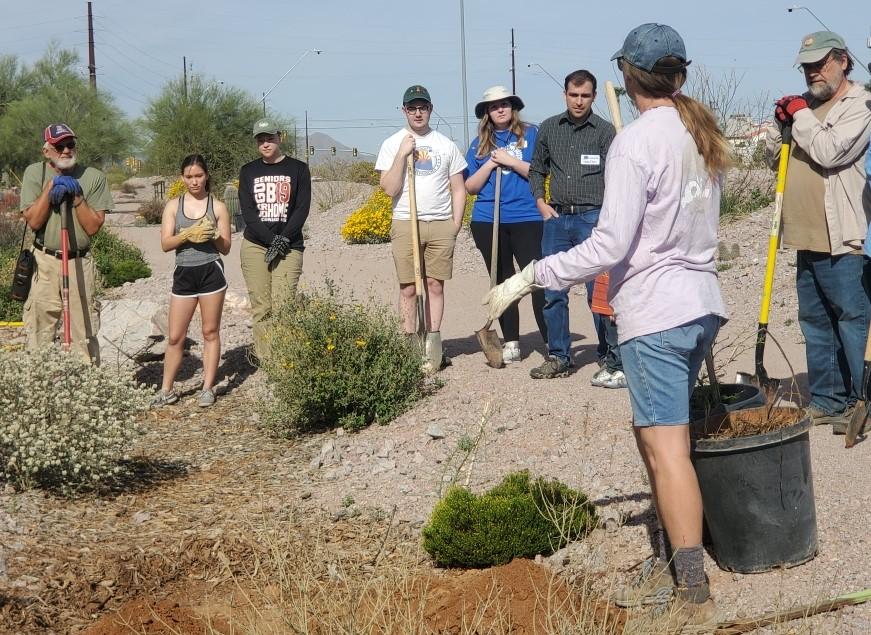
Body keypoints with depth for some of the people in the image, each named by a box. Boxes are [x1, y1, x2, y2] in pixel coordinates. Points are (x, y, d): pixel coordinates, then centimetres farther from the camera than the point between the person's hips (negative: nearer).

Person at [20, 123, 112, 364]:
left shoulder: (94, 177, -1)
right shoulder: (34, 173, 1)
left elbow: (93, 227, -4)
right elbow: (33, 221, -7)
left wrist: (77, 196, -14)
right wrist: (51, 187, -13)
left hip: (80, 263, 0)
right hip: (44, 262, 0)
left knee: (84, 332, 3)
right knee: (40, 330, 2)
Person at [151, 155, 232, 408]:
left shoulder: (218, 207, 2)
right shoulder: (173, 206, 5)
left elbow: (226, 248, 3)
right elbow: (165, 244, -3)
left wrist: (214, 236, -16)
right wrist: (188, 235, -18)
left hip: (211, 271, -1)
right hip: (184, 273, 1)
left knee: (210, 332, 5)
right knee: (175, 337, 4)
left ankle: (208, 387, 12)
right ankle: (166, 390, 13)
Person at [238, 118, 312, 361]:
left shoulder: (298, 169, 6)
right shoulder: (248, 171, 11)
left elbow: (302, 209, -1)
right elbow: (247, 211, 1)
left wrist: (283, 239, -13)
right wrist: (271, 240, -11)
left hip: (289, 247, -2)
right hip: (255, 246, 2)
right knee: (261, 308, -3)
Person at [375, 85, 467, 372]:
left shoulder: (446, 145, 10)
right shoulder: (392, 144, 4)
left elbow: (458, 189, 13)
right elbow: (390, 189, -4)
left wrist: (455, 225, 3)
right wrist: (402, 154, -12)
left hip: (441, 225, 2)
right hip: (406, 224, -2)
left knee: (435, 285, 3)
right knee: (408, 288, -2)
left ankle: (433, 343, 7)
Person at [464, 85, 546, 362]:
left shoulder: (531, 134, 4)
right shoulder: (480, 144, 13)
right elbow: (470, 186, 10)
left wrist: (511, 161, -10)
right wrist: (491, 164, -4)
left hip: (527, 218, -4)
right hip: (488, 222, 4)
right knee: (502, 282, 9)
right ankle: (511, 343, 16)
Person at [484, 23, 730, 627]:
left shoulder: (636, 142, -14)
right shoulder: (704, 136, 10)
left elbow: (610, 245, -18)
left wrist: (531, 276, -13)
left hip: (654, 311, -8)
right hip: (702, 303, 8)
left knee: (667, 450, -5)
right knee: (654, 436, 17)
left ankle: (695, 595, -2)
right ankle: (668, 566, 23)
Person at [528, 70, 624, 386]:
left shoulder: (604, 131, -1)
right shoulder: (549, 128, 11)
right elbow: (536, 169, 22)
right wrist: (541, 203, 8)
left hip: (592, 218, -4)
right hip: (557, 218, 4)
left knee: (599, 291, -6)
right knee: (553, 291, 7)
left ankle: (612, 360, 2)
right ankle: (559, 357, 18)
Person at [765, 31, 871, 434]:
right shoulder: (806, 105, 18)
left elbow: (830, 152, -20)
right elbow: (774, 157, 20)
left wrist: (800, 116, -8)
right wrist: (780, 124, 2)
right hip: (807, 237, 8)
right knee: (815, 321, 13)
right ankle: (826, 399, 22)